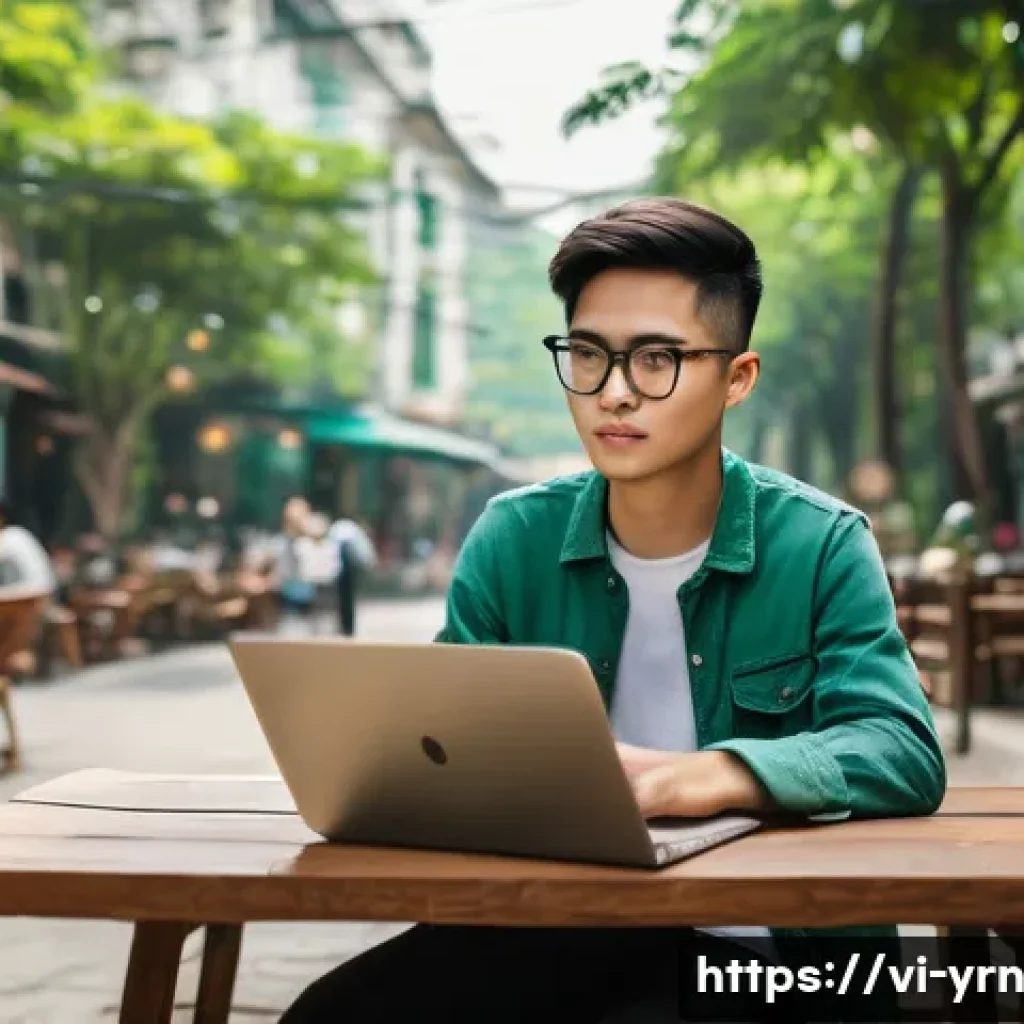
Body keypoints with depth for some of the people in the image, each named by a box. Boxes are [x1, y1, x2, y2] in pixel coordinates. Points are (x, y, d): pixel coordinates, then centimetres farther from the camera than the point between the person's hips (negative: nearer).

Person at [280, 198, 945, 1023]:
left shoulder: (821, 547, -5)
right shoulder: (513, 538, 3)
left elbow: (902, 752, -17)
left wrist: (710, 776, -38)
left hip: (751, 938, -3)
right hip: (550, 924, 3)